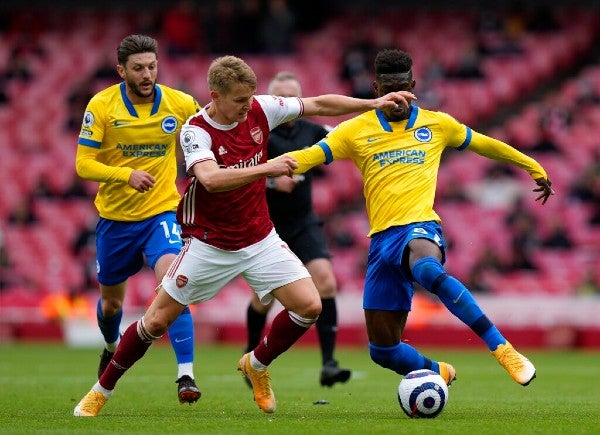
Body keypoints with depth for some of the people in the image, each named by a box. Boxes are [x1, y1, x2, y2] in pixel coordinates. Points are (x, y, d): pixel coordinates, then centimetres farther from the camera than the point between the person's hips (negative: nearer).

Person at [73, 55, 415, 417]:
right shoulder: (195, 131, -21)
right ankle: (102, 390, 17)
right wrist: (267, 168, -45)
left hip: (260, 240, 4)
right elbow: (211, 179, -39)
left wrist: (373, 103, -5)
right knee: (156, 322, -1)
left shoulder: (260, 110, -8)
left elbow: (319, 105, 1)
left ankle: (256, 364, 16)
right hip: (209, 246, -4)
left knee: (309, 306, -9)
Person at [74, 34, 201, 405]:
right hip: (115, 217, 1)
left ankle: (186, 375, -25)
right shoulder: (101, 106, -12)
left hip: (161, 211, -1)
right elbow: (83, 164, -15)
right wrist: (126, 174, -30)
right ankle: (112, 348, 52)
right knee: (111, 300, 18)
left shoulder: (179, 103, -8)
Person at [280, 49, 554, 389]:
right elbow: (309, 156, 0)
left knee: (426, 268, -42)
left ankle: (504, 351, -41)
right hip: (382, 238, 3)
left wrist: (536, 169, 32)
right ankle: (439, 373, 32)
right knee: (382, 349, 0)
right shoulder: (356, 131, 9)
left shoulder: (437, 124, 11)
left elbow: (485, 145, 24)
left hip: (420, 227, -3)